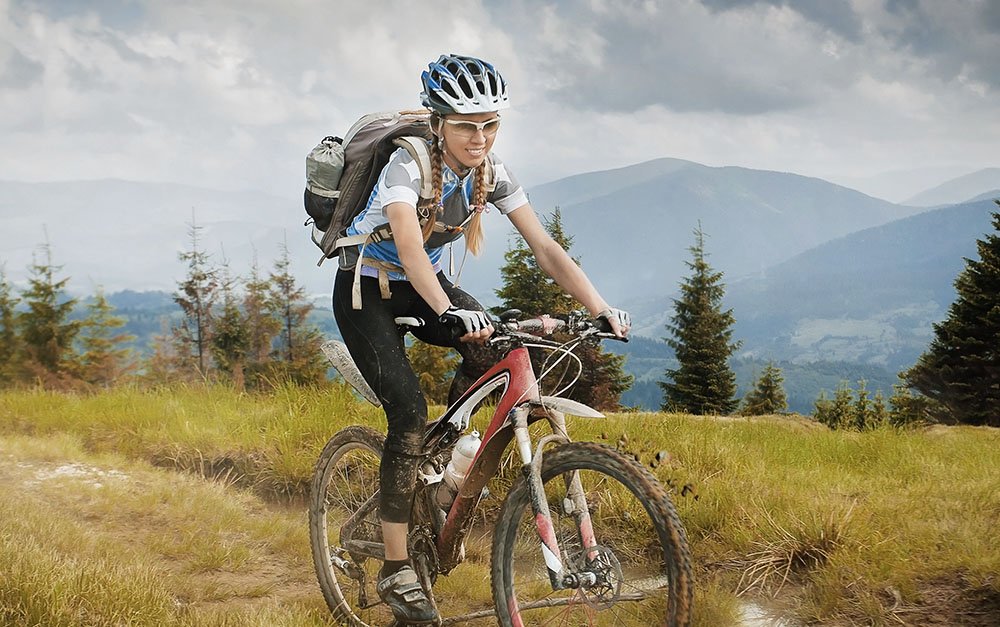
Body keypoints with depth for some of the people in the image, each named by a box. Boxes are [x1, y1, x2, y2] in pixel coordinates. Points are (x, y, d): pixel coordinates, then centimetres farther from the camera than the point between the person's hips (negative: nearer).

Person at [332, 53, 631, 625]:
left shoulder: (493, 174, -12)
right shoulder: (407, 167, -28)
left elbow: (545, 247, -16)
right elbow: (409, 246, -45)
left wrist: (601, 308, -29)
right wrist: (451, 312, -62)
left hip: (421, 287, 5)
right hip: (366, 290, -5)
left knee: (494, 348, -22)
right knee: (410, 410, -20)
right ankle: (396, 570, -13)